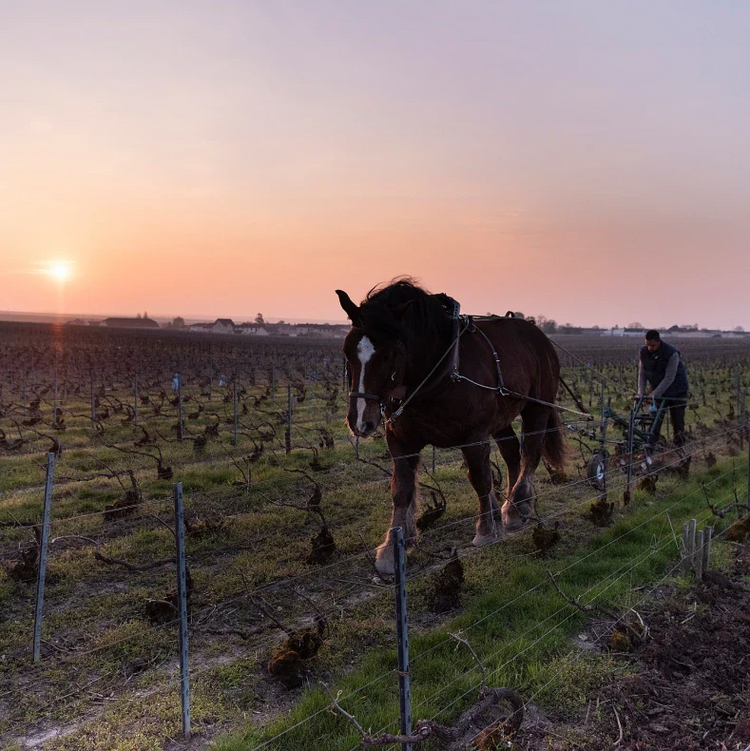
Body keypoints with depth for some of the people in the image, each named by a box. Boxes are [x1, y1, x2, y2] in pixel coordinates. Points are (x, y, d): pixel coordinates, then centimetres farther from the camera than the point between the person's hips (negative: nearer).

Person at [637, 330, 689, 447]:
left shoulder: (672, 354, -27)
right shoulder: (643, 352, -12)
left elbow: (669, 378, -26)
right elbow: (641, 373, -6)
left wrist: (655, 393, -29)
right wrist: (641, 392, -17)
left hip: (676, 391, -4)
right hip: (657, 391, 4)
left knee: (677, 418, 4)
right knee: (655, 418, -1)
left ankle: (679, 441, 19)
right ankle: (651, 443, 1)